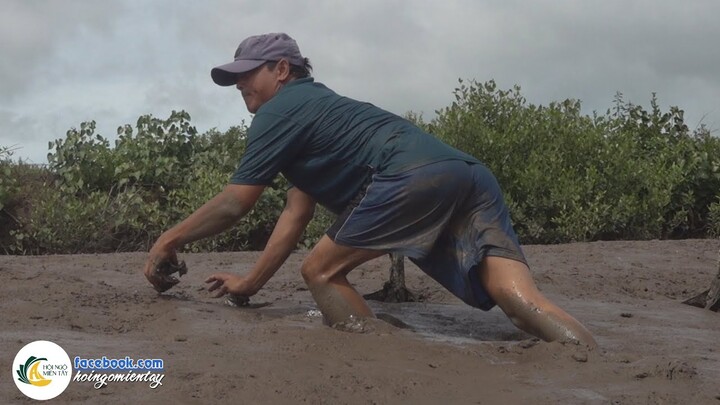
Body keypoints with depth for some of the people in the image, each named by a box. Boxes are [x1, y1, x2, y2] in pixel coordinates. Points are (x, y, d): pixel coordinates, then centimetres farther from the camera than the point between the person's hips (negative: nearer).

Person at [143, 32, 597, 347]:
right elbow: (296, 216, 36)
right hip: (471, 175, 9)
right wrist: (250, 283, 39)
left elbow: (233, 205, 9)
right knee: (522, 300, -8)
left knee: (321, 272, 5)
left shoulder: (280, 111, 11)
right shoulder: (314, 109, 37)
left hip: (415, 177, -9)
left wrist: (170, 240, 23)